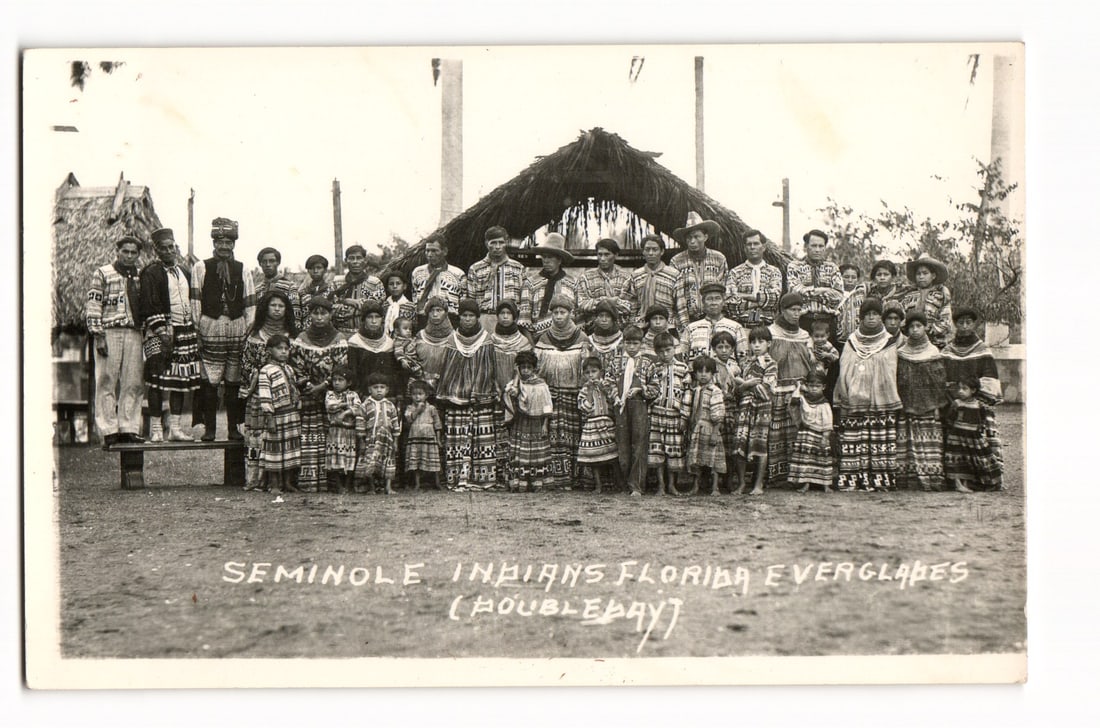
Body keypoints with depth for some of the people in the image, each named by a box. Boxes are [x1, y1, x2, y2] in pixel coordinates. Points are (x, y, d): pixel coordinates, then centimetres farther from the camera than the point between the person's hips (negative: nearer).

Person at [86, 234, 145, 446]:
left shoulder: (140, 277, 17)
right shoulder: (102, 274, 2)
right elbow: (92, 307, -4)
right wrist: (98, 337, -11)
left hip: (134, 333, 5)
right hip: (109, 332, -5)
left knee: (134, 384, 2)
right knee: (107, 383, -3)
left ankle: (128, 428, 7)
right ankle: (109, 431, -1)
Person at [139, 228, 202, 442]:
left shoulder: (183, 272, 18)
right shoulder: (150, 273, -4)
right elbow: (149, 306, -11)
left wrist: (194, 329, 16)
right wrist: (161, 331, -18)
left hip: (185, 331, 7)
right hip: (162, 332, -7)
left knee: (181, 380, 6)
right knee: (158, 380, -7)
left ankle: (174, 427, 10)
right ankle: (155, 428, -2)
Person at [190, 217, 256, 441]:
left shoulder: (242, 270, 15)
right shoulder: (201, 268, 8)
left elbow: (250, 304, 13)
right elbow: (194, 300, 4)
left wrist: (250, 331, 5)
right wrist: (196, 330, -2)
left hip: (237, 330, 2)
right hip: (210, 329, -2)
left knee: (235, 381, 3)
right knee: (209, 382, -6)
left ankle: (234, 427, 10)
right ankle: (209, 428, 0)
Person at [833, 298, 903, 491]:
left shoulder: (890, 343, 9)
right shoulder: (851, 343, 12)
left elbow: (893, 375, 7)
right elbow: (843, 372, 10)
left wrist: (894, 401, -1)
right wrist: (839, 402, 4)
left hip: (882, 402, -1)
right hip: (854, 402, 1)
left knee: (882, 444, -6)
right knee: (854, 443, -6)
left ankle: (882, 480, -2)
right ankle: (852, 481, -4)